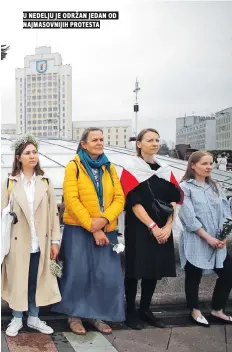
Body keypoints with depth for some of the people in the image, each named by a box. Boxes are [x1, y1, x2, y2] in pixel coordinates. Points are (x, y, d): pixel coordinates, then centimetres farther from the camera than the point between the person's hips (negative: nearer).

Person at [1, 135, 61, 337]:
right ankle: (17, 319, 27)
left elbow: (53, 213, 4)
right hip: (18, 242, -1)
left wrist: (55, 240, 0)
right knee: (17, 281, 9)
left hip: (40, 243, 1)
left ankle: (34, 318, 28)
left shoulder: (46, 182, 5)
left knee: (37, 281, 11)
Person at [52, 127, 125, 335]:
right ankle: (75, 316, 21)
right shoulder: (74, 166, -4)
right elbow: (72, 200, -12)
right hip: (79, 229, -4)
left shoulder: (109, 168, 9)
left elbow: (119, 198, 3)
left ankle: (96, 315, 21)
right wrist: (92, 227, -15)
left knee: (105, 274, 3)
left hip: (106, 230, 4)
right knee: (78, 272, 1)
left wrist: (104, 219, -15)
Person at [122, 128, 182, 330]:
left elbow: (173, 200, 3)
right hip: (139, 229, -5)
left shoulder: (165, 171, 10)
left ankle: (145, 310, 25)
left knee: (156, 270, 9)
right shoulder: (131, 170, -5)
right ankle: (131, 312, 17)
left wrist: (167, 226, -10)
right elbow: (134, 202, -13)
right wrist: (152, 226, -18)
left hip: (162, 229, 5)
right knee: (135, 270, 1)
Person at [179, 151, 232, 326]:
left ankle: (217, 310, 28)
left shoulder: (215, 186, 10)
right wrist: (208, 238, -16)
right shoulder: (185, 187, -8)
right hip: (195, 243, -5)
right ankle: (195, 311, 31)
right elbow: (189, 217, -15)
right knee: (194, 277, 9)